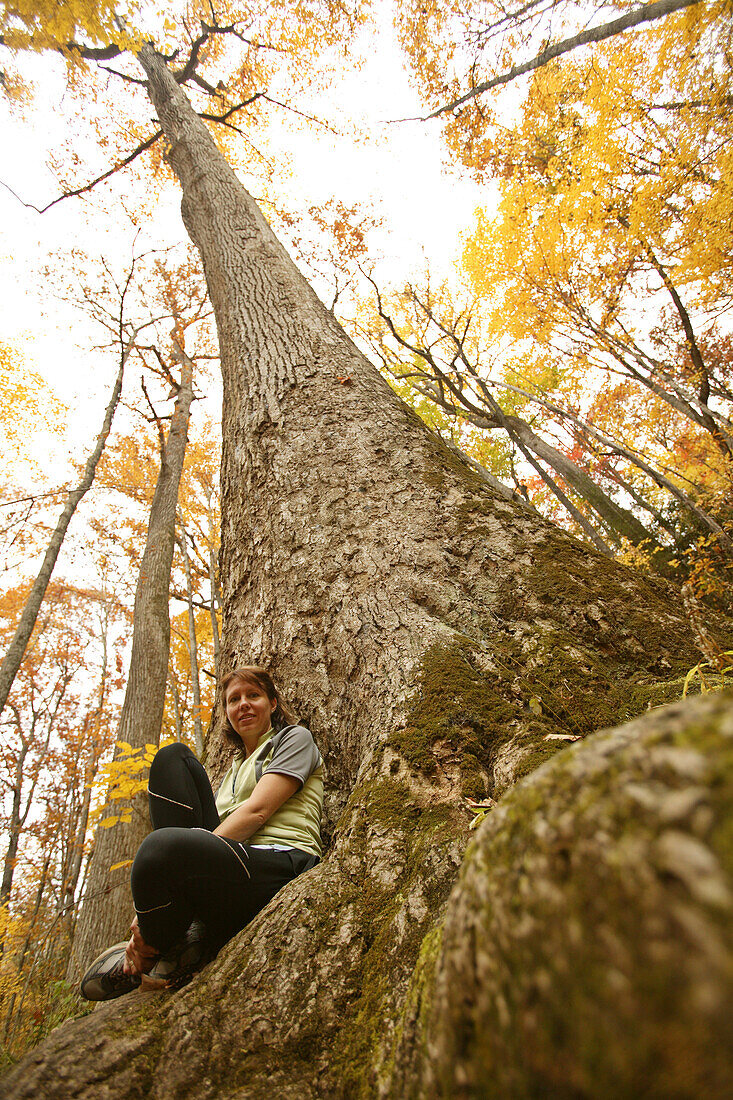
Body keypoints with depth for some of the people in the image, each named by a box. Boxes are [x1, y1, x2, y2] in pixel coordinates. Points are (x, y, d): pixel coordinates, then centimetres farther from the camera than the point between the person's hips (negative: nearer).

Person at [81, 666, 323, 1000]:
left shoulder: (294, 738, 11)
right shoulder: (235, 769, 31)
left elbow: (257, 811, -6)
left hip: (284, 866, -7)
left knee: (164, 846, -36)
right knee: (173, 757, -5)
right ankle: (189, 925, -14)